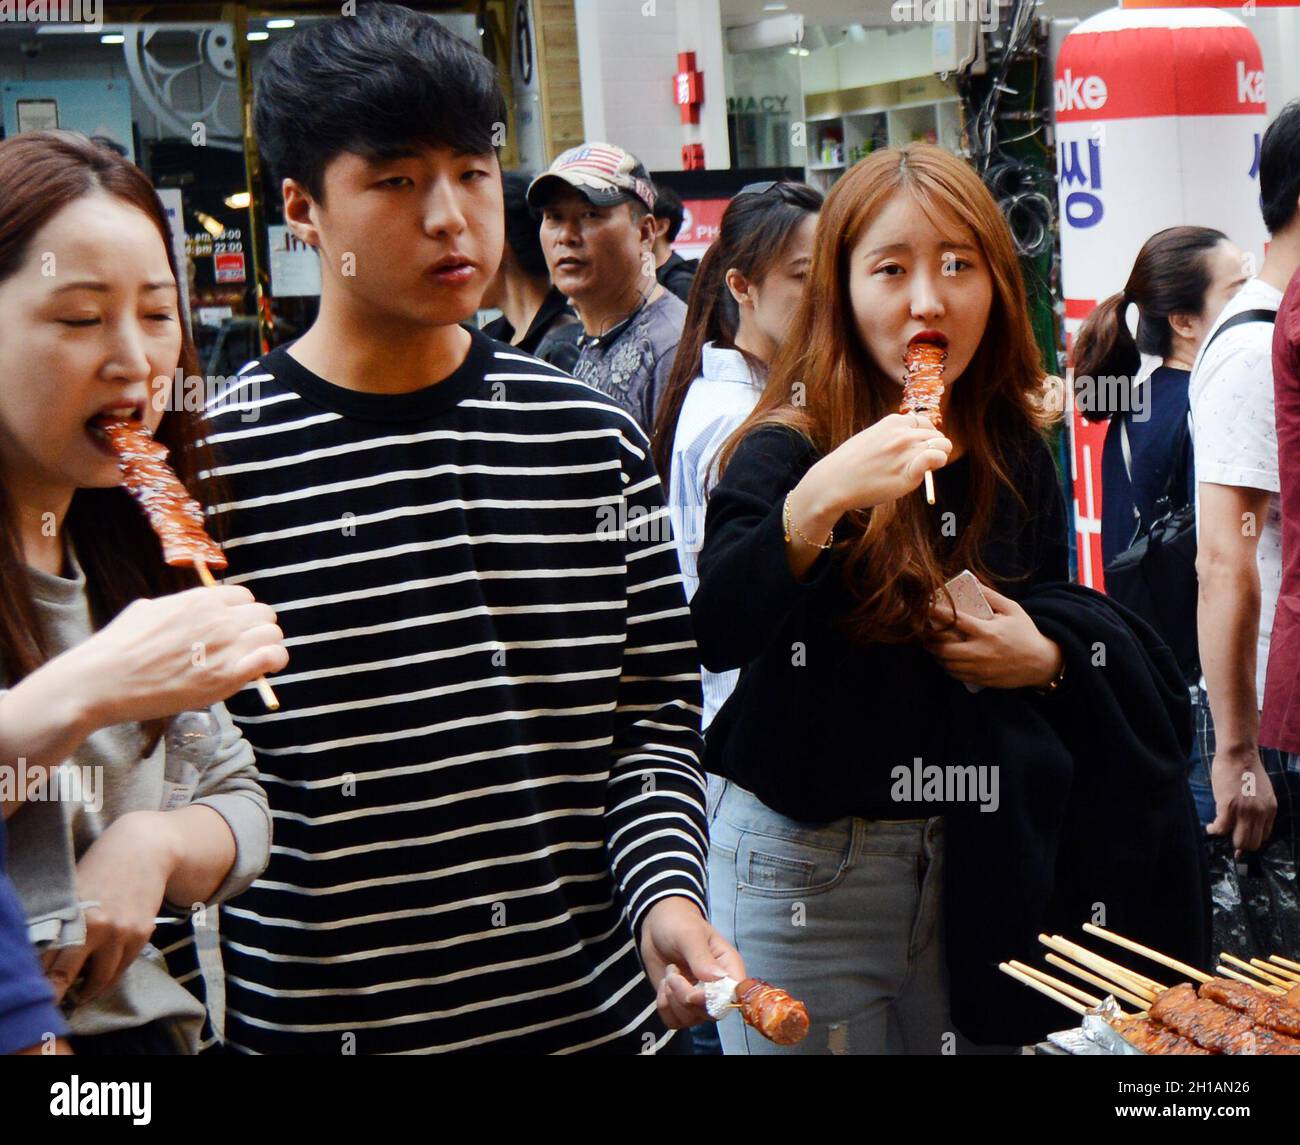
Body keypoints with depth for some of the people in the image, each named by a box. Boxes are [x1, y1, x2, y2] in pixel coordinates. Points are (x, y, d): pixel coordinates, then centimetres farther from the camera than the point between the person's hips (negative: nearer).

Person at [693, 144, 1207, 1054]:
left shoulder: (1018, 453, 3)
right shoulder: (785, 451, -13)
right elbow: (712, 637, -29)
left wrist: (1046, 656, -4)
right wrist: (817, 503, -42)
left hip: (970, 863, 5)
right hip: (807, 866, -5)